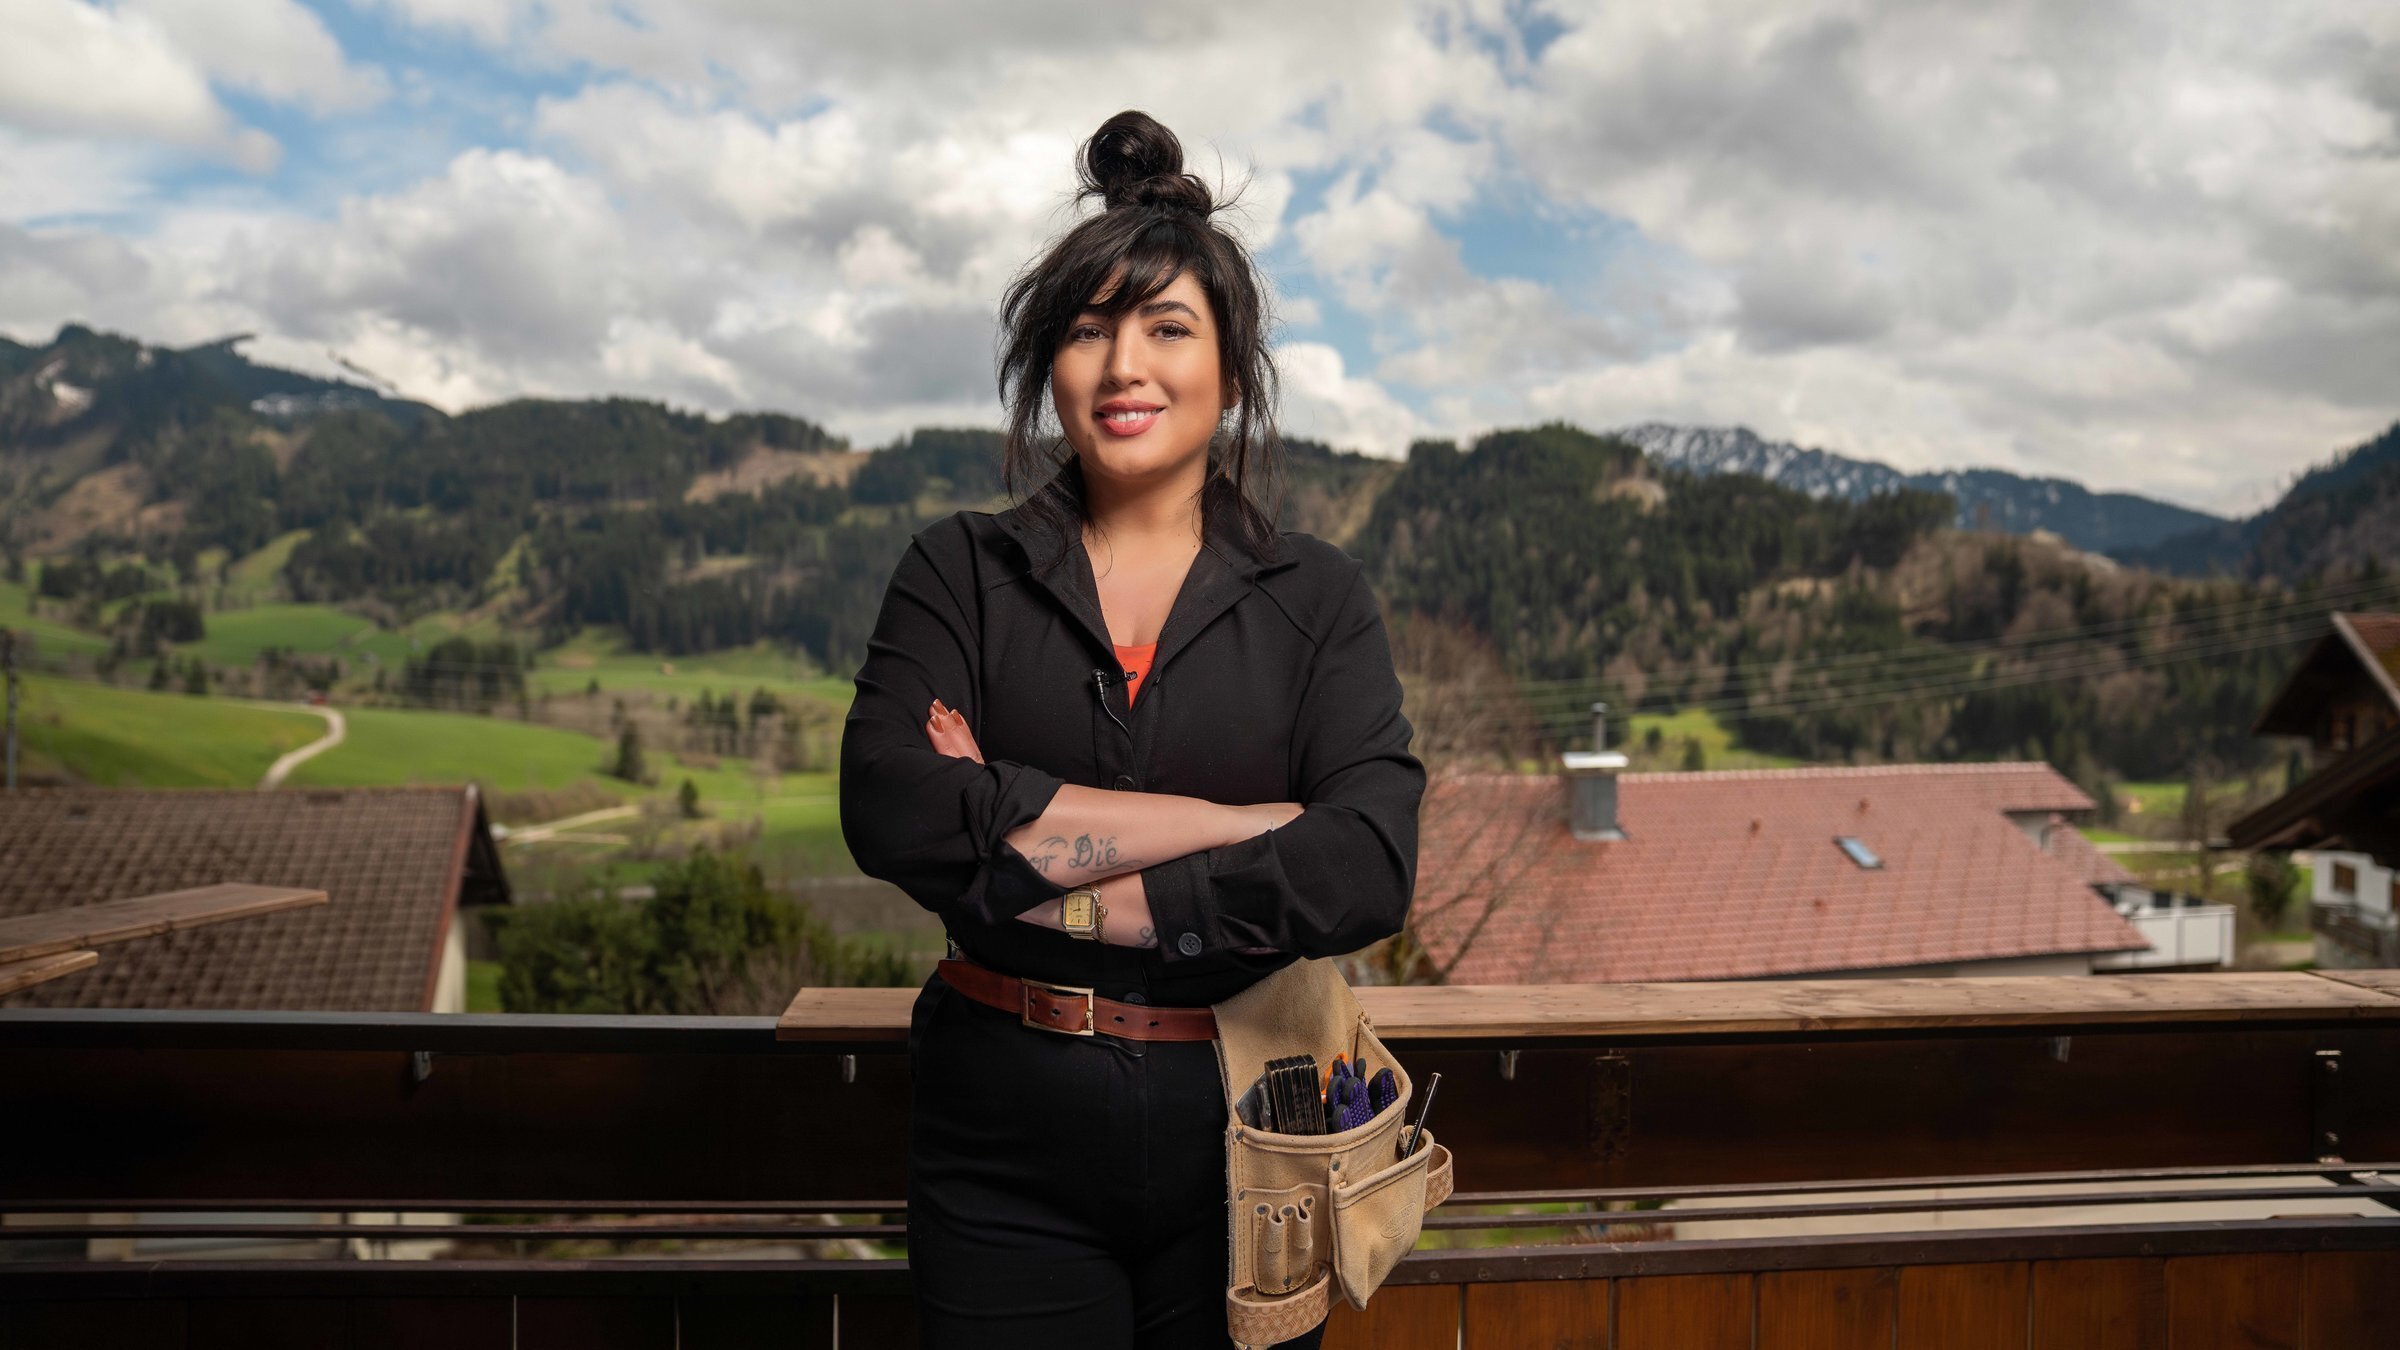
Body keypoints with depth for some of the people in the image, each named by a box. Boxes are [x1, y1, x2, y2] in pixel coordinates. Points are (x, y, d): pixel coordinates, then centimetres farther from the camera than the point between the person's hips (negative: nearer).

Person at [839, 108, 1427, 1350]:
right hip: (1008, 1154, 0)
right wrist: (1228, 821, -17)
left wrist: (1057, 888, -16)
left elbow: (1367, 870, -14)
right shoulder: (960, 574, 1)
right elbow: (891, 811, -16)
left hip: (1240, 1140, 1)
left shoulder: (1315, 599, 1)